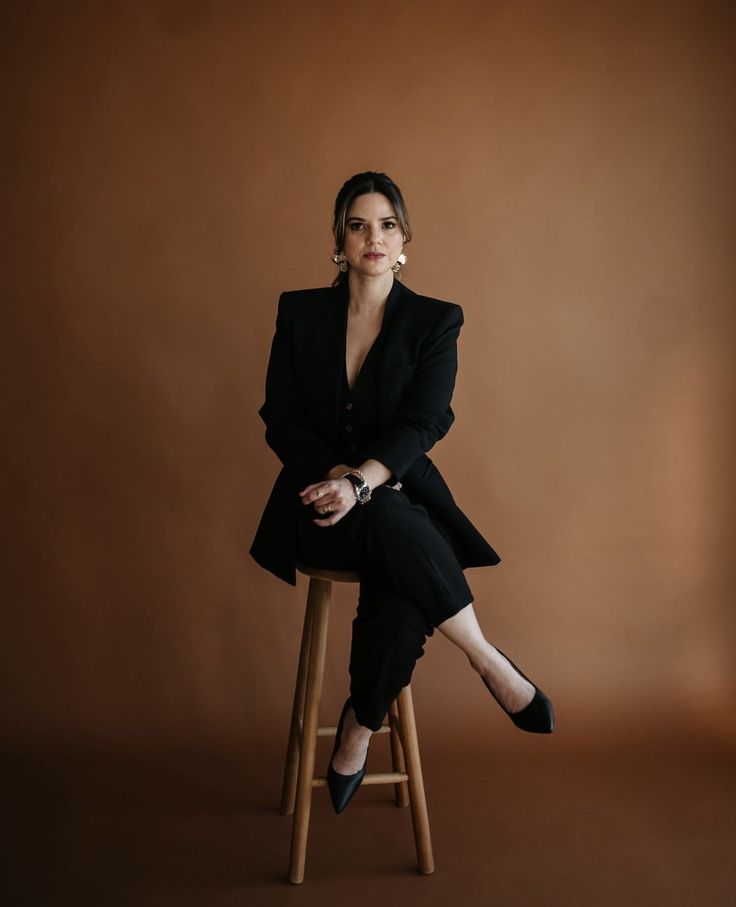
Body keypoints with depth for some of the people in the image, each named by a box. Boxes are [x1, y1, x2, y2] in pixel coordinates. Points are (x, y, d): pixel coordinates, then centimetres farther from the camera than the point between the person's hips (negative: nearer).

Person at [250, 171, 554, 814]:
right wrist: (338, 474, -17)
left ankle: (359, 728, -9)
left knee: (403, 596, -34)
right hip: (320, 507, 0)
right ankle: (489, 663, -18)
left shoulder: (435, 321, 3)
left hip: (399, 492, 0)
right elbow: (280, 419, 1)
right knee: (395, 523, -35)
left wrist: (361, 481, -28)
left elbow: (424, 422, -10)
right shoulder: (299, 312, 7)